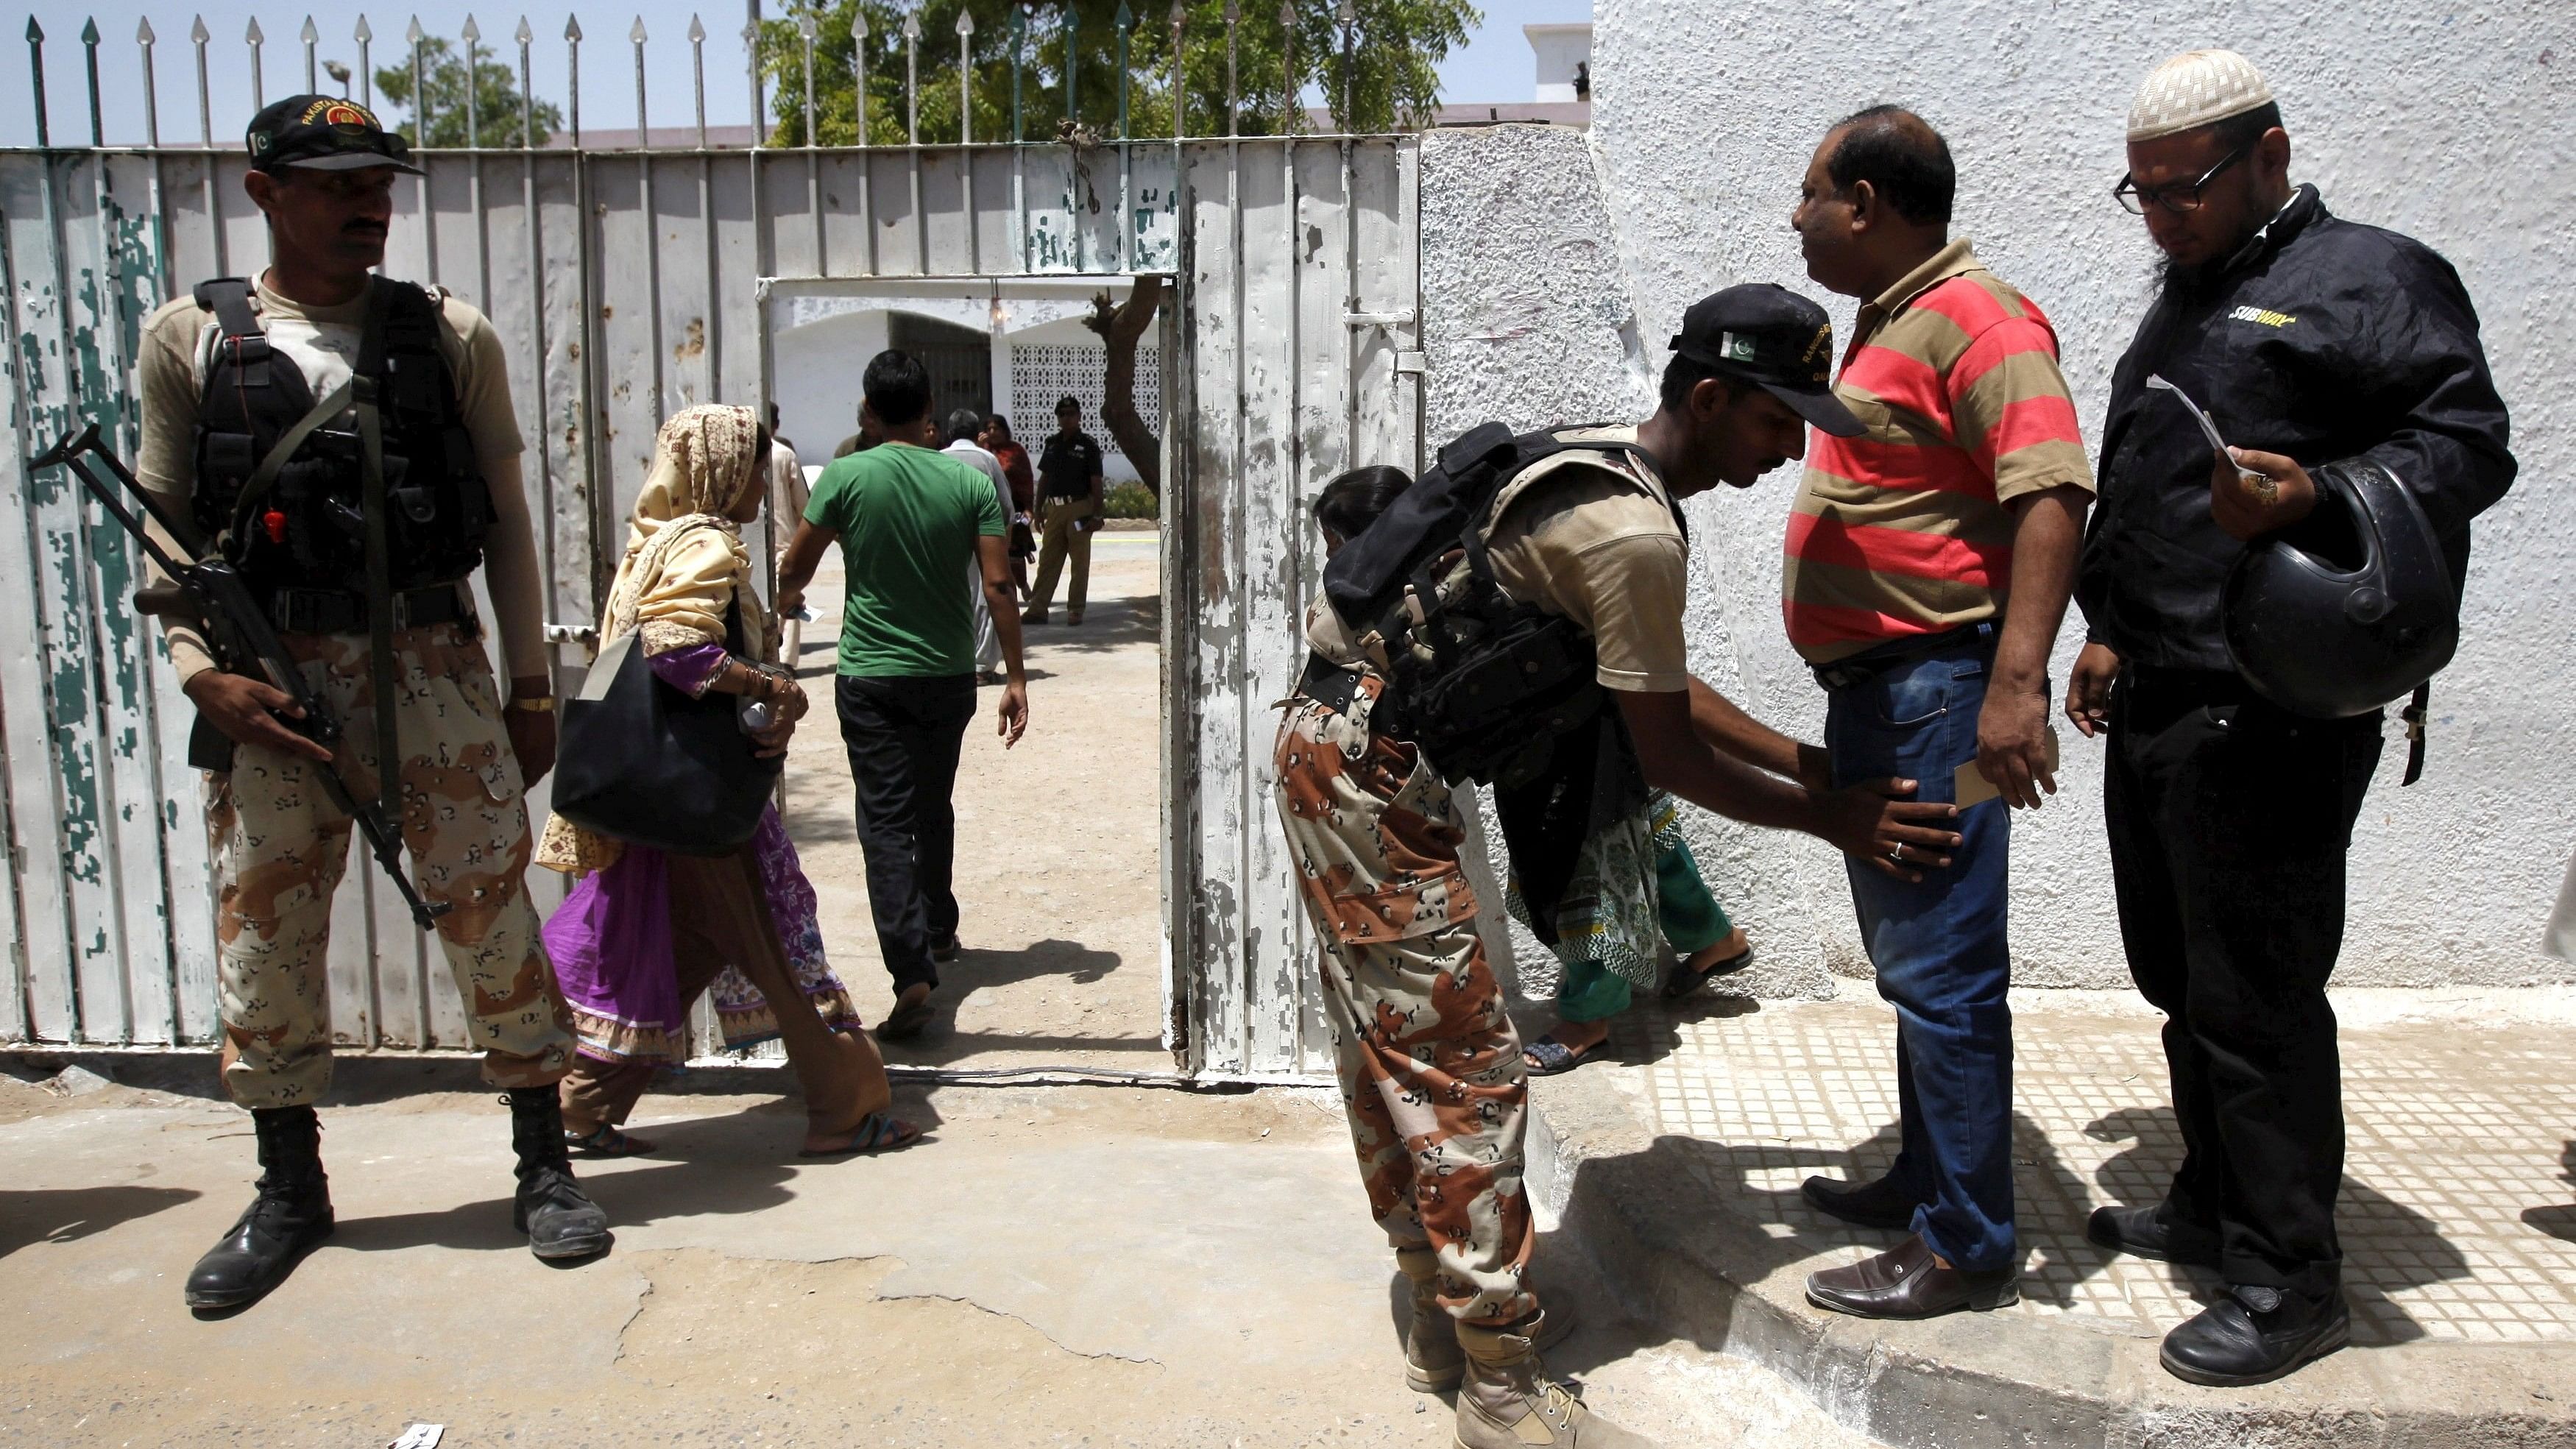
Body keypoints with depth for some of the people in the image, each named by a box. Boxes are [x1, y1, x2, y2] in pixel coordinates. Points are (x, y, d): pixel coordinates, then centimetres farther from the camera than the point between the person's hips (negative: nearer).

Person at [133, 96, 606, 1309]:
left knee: (489, 907, 0)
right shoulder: (190, 341, 6)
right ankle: (290, 1192, 23)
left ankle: (543, 1166, 14)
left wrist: (529, 683, 4)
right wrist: (202, 670, -9)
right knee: (264, 929, 6)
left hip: (432, 660, 0)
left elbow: (505, 519, 7)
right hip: (271, 676, 1)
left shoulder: (449, 336, 6)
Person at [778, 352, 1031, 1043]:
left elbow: (793, 571, 1)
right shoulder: (970, 481, -4)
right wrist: (1015, 677, -2)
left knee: (886, 821, -4)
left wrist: (785, 598, 25)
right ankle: (939, 929, 38)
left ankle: (913, 972, -15)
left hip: (870, 679, -3)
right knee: (934, 809, 22)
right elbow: (998, 585, -8)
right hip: (949, 675, 3)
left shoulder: (846, 476, -8)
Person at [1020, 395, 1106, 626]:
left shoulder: (1088, 445, -1)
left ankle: (1075, 609, 8)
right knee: (1047, 561, 4)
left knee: (1080, 563, 1)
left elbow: (1096, 483, -5)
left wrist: (1096, 514, -12)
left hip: (1079, 508, -5)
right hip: (1054, 509, 5)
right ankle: (1037, 609, 5)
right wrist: (1039, 510, 14)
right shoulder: (1052, 444, 14)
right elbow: (1043, 479, 18)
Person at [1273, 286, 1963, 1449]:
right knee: (1464, 1062, -6)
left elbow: (1666, 695, 18)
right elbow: (1671, 759, -12)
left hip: (1340, 752, 11)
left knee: (1393, 1051, 15)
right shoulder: (1635, 534, -20)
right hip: (1368, 770, -11)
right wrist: (1833, 821, -1)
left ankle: (1442, 1329, 28)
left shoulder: (1595, 469, 12)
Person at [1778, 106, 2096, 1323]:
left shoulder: (1973, 321, -14)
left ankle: (1965, 1246, 4)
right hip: (1871, 686, 11)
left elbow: (2052, 493, -24)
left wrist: (2016, 684, -32)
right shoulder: (1889, 323, 18)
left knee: (1940, 969, -6)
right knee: (1907, 953, 19)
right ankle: (1927, 1175, 33)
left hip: (1937, 686, -11)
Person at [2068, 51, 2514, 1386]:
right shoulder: (2183, 302, 23)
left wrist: (2310, 496, -29)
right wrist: (2110, 630, 20)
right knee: (2183, 981, 16)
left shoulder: (2370, 278, -4)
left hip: (2269, 721, -9)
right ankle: (2210, 1210, 31)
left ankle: (2290, 1281, 8)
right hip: (2156, 708, 9)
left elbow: (2468, 446, -13)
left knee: (2256, 999, -4)